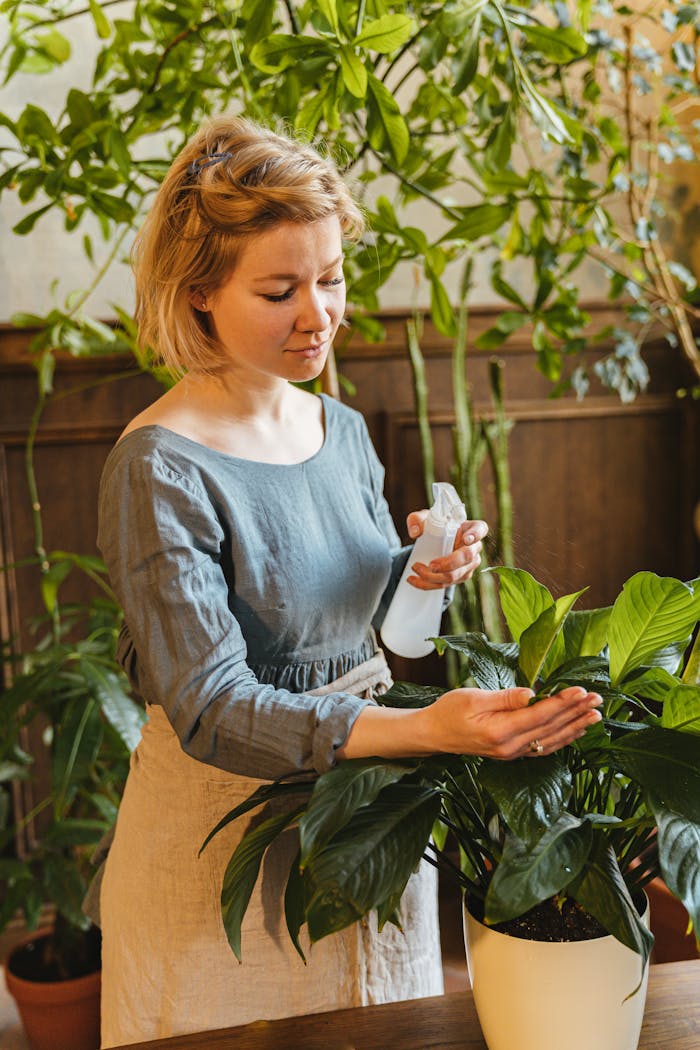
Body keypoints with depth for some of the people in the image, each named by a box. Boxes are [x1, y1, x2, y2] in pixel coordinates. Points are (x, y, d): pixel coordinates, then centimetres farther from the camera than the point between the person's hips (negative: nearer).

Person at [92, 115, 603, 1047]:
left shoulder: (343, 430, 1)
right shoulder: (159, 470, -21)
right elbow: (213, 710, -26)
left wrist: (422, 576, -11)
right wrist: (429, 728, -38)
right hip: (228, 835, -6)